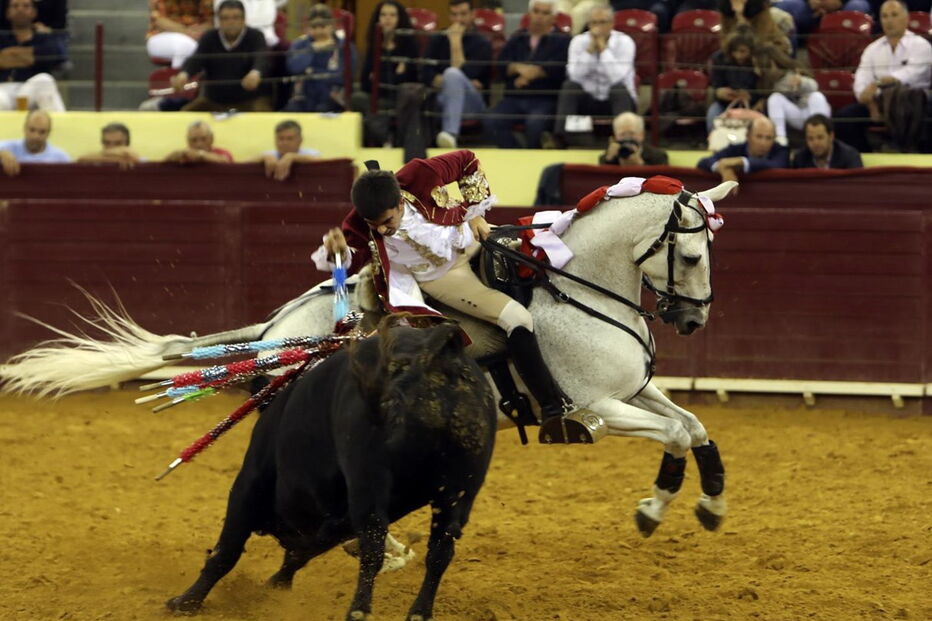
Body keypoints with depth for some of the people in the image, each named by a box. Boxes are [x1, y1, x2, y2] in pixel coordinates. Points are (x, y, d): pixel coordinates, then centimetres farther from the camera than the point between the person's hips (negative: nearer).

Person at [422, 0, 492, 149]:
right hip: (441, 100, 3)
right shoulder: (438, 40, 15)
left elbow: (465, 75, -12)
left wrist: (456, 41, -11)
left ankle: (450, 133, -51)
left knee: (453, 74, -36)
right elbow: (426, 75, 3)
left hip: (472, 104, -3)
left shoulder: (482, 44, 3)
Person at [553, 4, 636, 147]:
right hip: (588, 102, 2)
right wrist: (590, 48, -23)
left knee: (620, 87, -33)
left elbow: (617, 78, -26)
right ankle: (559, 136, -33)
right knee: (569, 85, -25)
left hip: (618, 101, -2)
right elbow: (575, 76, -19)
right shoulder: (579, 41, -4)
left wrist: (603, 48, -24)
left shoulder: (624, 42, -11)